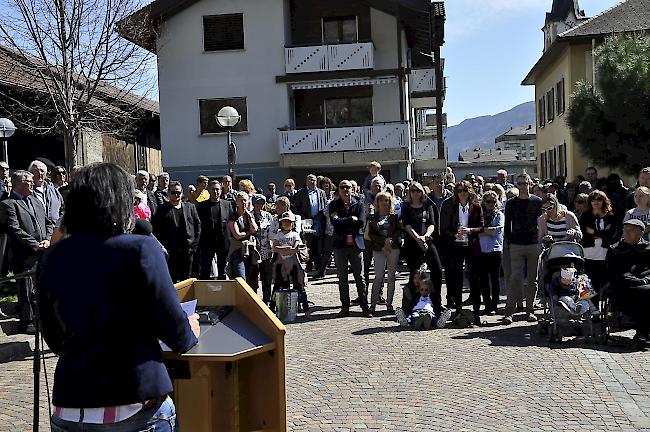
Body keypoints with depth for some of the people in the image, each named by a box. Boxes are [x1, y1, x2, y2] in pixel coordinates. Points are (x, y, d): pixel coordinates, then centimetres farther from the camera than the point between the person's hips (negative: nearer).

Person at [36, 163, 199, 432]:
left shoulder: (50, 260, 3)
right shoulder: (141, 249, -11)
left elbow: (54, 341, 13)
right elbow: (176, 332, -10)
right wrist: (190, 331, 12)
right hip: (137, 407, -3)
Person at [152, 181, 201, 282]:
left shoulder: (190, 207, 12)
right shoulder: (162, 209, 2)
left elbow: (198, 225, 12)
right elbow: (155, 229, -1)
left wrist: (194, 244, 3)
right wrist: (163, 246, -7)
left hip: (188, 251, 3)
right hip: (171, 251, -3)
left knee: (186, 279, 10)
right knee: (172, 280, -1)